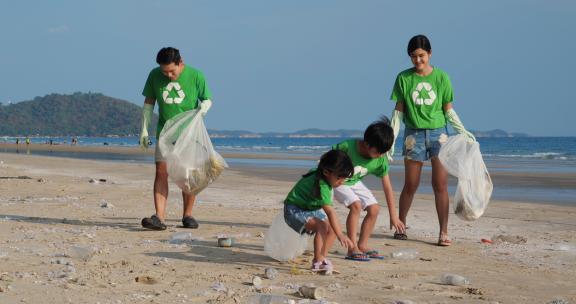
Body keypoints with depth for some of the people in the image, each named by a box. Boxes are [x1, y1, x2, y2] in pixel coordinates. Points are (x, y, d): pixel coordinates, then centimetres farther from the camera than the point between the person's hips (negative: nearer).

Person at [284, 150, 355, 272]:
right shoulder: (322, 186, -33)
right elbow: (330, 212, -41)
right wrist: (340, 235, -47)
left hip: (311, 209, 10)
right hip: (295, 210, -10)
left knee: (333, 228, -1)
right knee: (322, 225, -31)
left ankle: (322, 257, 3)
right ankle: (317, 262, -28)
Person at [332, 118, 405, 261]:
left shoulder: (381, 160, -17)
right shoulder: (347, 147, -34)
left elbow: (387, 186, -10)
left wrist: (393, 216, -9)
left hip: (354, 182, 6)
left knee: (374, 208, -4)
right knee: (356, 205, -26)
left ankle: (362, 245, 10)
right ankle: (352, 249, -21)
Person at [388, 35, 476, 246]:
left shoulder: (441, 77, 2)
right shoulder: (404, 78, 2)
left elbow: (448, 110, 8)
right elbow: (399, 111, 4)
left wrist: (463, 131, 1)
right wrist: (391, 139, -1)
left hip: (438, 133, 0)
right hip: (414, 134, 0)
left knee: (441, 185, -4)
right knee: (411, 185, 4)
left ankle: (443, 233, -3)